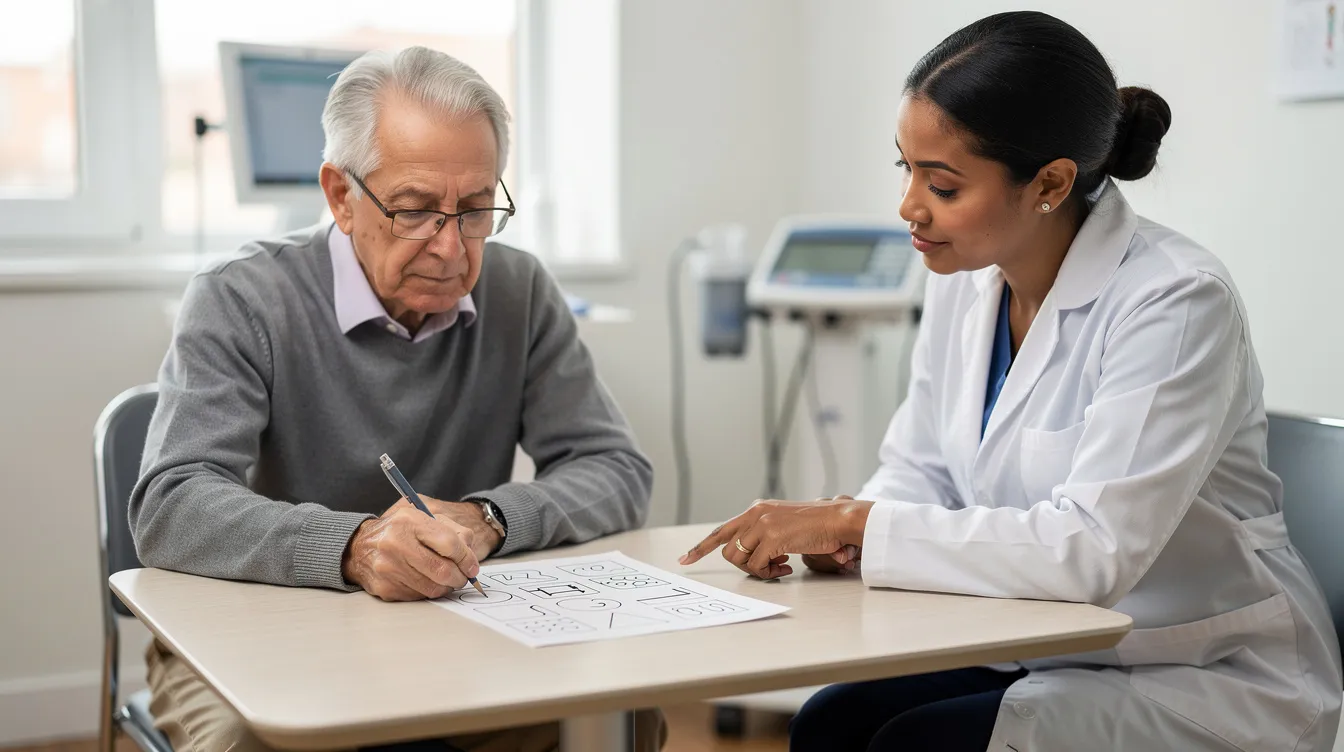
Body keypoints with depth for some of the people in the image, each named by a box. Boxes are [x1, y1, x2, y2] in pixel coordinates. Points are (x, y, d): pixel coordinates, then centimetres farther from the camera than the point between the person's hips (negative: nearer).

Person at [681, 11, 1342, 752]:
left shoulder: (1175, 302, -22)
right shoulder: (963, 281, 0)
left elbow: (1090, 548, -30)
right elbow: (920, 469, 9)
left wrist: (855, 523, -28)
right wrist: (843, 526, -14)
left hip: (1210, 683, -6)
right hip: (1050, 659, 6)